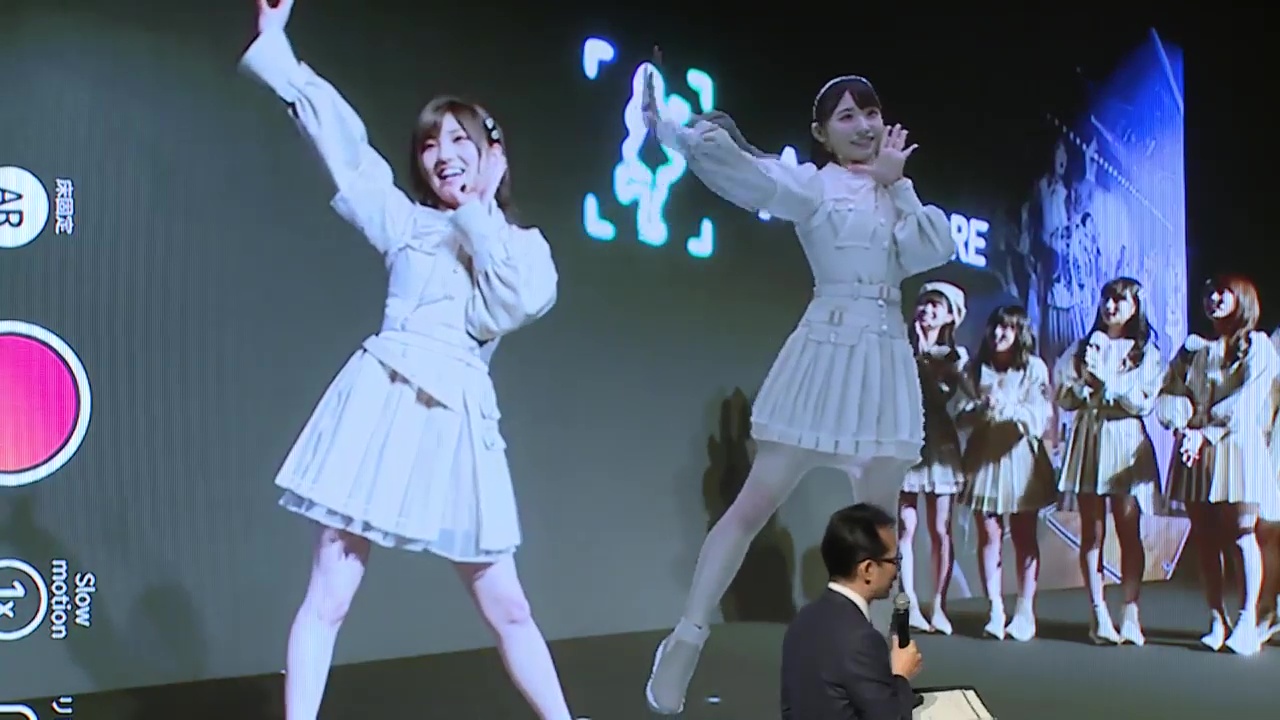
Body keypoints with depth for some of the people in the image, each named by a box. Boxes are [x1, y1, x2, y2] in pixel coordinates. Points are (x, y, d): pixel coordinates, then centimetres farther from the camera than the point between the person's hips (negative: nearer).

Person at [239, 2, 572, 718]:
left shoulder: (524, 247, 12)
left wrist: (479, 211, -3)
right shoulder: (404, 221, 12)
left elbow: (512, 307, -8)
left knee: (507, 608, 5)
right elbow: (342, 137, 8)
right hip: (380, 403, 0)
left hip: (457, 419, 0)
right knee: (329, 597, -4)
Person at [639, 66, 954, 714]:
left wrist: (895, 182, 0)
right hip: (825, 352, -5)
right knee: (756, 503, -6)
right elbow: (737, 169, -19)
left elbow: (933, 250, 1)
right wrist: (668, 128, -35)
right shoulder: (810, 185, -1)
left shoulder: (895, 192, 16)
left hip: (886, 363, 5)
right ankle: (686, 639, 0)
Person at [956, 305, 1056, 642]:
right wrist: (982, 407, -18)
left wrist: (1008, 407, -20)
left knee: (1024, 537, 1)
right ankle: (996, 611, 2)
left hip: (1020, 456, -2)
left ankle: (1025, 612, 4)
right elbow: (963, 413, 2)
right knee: (989, 536, -1)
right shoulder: (977, 368, 11)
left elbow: (1040, 414, -6)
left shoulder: (1034, 368, 4)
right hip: (983, 455, 2)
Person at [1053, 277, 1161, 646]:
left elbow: (1145, 401, -5)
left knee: (1129, 532, -5)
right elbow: (1063, 397, 7)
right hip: (1088, 442, 2)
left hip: (1127, 443, -2)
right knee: (1092, 532, -1)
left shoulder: (1146, 351, 7)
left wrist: (1104, 377, -10)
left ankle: (1130, 614, -3)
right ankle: (1099, 614, 0)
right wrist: (1086, 379, -10)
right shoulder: (1083, 348, 14)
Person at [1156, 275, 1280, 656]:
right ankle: (1217, 621, 5)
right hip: (1194, 449, 4)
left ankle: (1248, 619, -8)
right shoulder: (1192, 348, 19)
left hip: (1238, 446, -4)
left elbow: (1246, 400, -7)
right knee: (1205, 536, 1)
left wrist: (1205, 432, -15)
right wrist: (1182, 425, -13)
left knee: (1240, 532, -12)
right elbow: (1169, 393, 7)